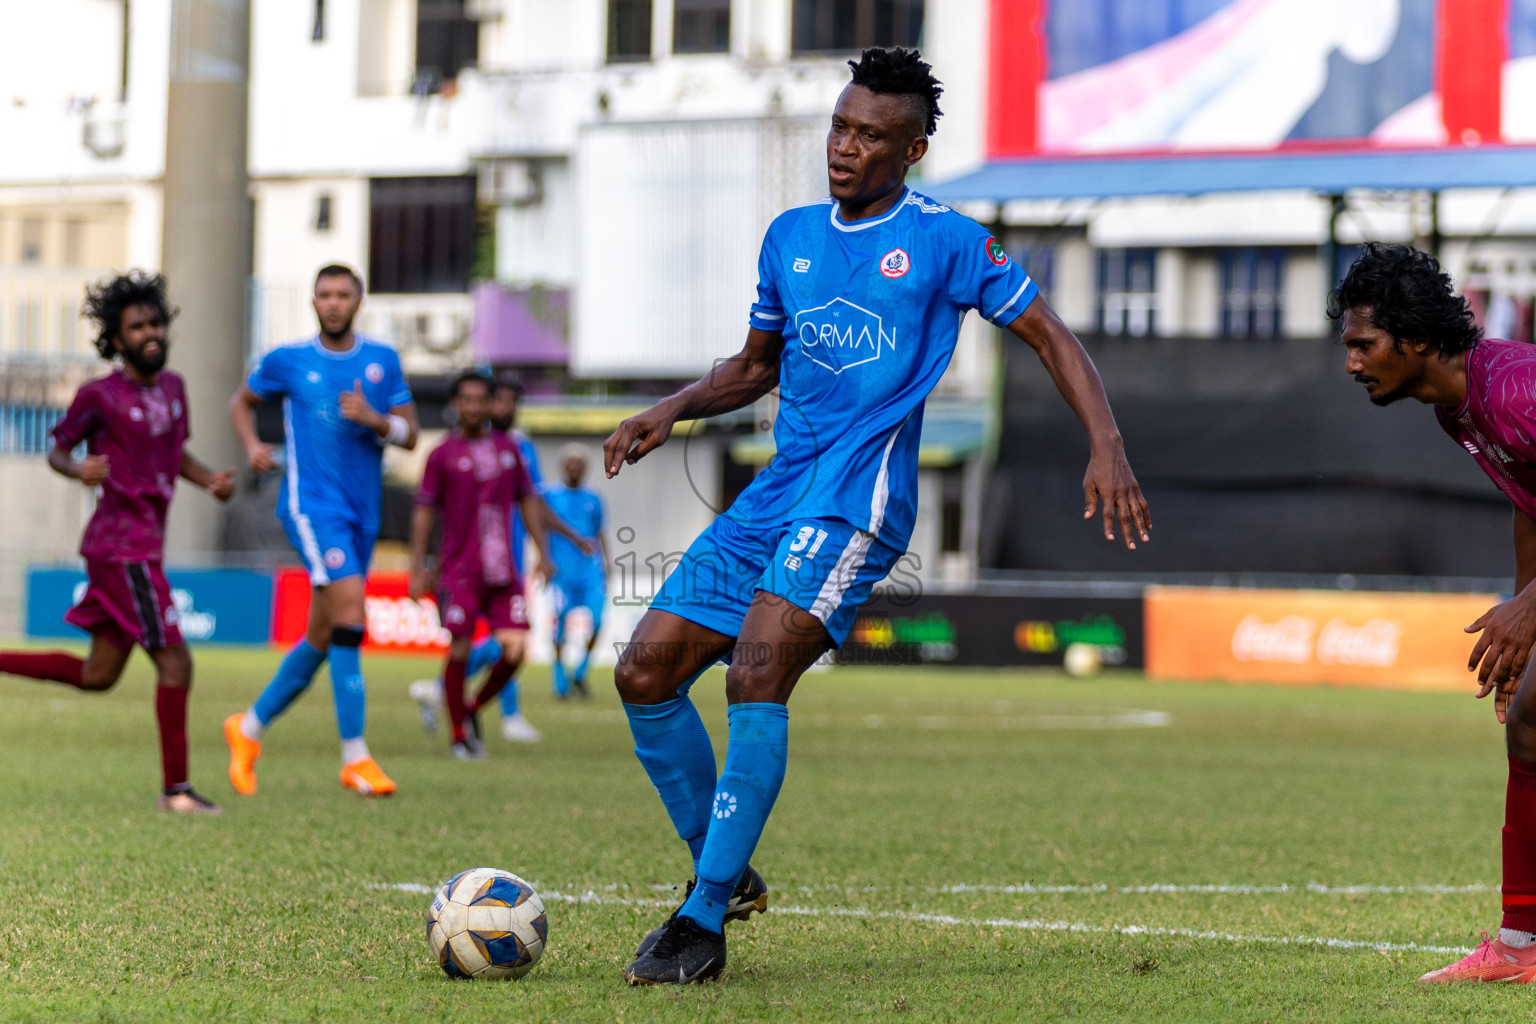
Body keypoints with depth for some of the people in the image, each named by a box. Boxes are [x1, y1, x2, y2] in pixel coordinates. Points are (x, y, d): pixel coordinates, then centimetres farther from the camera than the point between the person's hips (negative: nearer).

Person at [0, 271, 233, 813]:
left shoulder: (171, 386, 12)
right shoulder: (99, 395, -8)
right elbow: (57, 450, 1)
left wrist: (211, 480, 6)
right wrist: (79, 470, -22)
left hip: (144, 544, 8)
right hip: (123, 545, -8)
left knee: (98, 676, 12)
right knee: (174, 659, -10)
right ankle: (176, 789, -5)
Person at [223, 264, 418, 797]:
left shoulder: (382, 360, 8)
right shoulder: (287, 360, 2)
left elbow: (410, 435, 7)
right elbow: (242, 401, 18)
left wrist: (374, 419, -13)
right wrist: (252, 445, -1)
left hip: (362, 513, 5)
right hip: (311, 506, -5)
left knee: (323, 637, 10)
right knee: (349, 606, -22)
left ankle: (250, 727, 30)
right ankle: (355, 756, -22)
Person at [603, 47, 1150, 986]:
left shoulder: (945, 241, 0)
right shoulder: (791, 237, 17)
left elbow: (1049, 336, 2)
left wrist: (1107, 446, -12)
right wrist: (674, 410, 9)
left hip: (860, 494, -7)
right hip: (777, 490, 7)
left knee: (756, 676, -24)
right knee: (646, 673, 0)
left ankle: (704, 922, -21)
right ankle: (728, 875, 14)